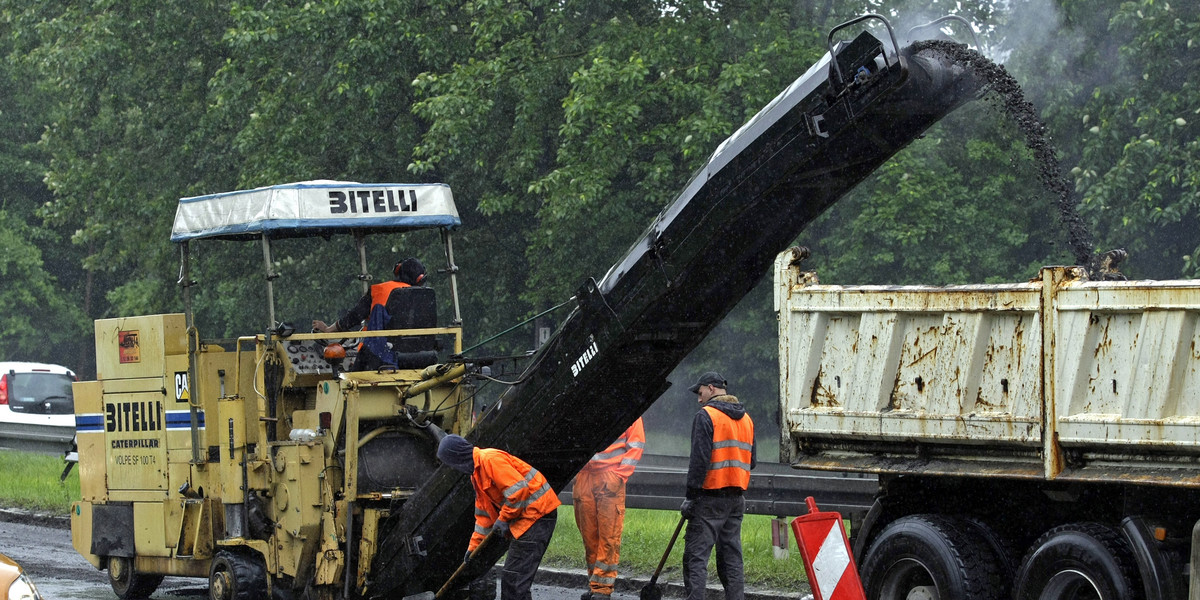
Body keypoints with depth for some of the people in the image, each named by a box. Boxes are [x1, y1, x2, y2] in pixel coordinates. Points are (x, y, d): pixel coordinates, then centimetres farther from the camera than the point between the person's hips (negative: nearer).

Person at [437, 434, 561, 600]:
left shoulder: (490, 459, -15)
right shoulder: (476, 472, 18)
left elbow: (518, 490, -22)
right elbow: (483, 513, 25)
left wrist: (503, 519, -12)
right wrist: (473, 546, 24)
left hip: (537, 513, -11)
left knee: (514, 578, -11)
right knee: (509, 579, 15)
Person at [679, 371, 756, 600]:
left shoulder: (706, 416, -8)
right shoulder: (746, 418, 16)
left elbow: (699, 459, -14)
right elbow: (752, 461, 18)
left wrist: (691, 495, -12)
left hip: (710, 498, -7)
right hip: (736, 499, 7)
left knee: (696, 556, -8)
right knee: (731, 557, 10)